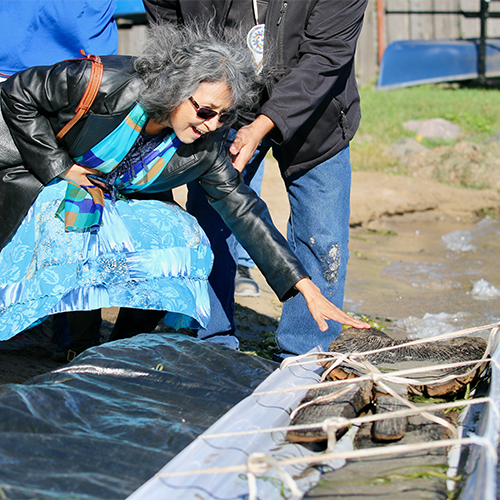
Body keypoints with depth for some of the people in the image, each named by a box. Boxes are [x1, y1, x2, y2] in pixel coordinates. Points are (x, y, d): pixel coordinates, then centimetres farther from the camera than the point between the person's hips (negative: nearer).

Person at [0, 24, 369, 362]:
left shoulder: (205, 146, -17)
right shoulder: (106, 83, -31)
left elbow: (244, 212, -13)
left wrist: (307, 288, -19)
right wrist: (59, 168, -22)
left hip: (116, 197, 4)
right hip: (36, 176, -4)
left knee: (187, 243, -19)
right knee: (83, 215, -36)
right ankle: (84, 351, -20)